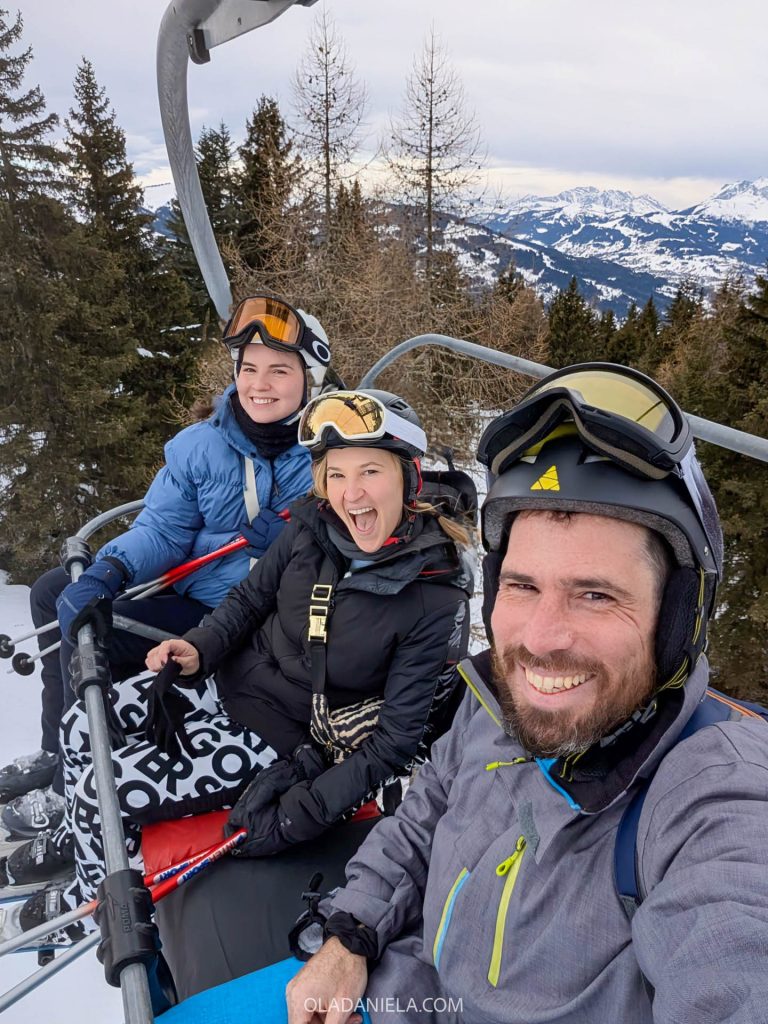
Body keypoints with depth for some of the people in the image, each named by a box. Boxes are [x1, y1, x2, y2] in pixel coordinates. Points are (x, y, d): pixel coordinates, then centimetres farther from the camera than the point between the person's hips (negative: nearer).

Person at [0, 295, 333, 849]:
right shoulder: (199, 446, 1)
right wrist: (107, 571, -19)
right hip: (187, 589, 7)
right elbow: (163, 528, 0)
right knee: (56, 592, 11)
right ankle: (61, 748, 22)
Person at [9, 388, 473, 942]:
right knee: (83, 724, 4)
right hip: (231, 680, 6)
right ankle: (78, 839, 36)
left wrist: (303, 812, -23)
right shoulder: (312, 527, -11)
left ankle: (97, 901, 25)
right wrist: (199, 649, -11)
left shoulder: (436, 598, -24)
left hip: (283, 740, -5)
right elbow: (250, 597, 6)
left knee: (106, 788, -9)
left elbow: (395, 738, -19)